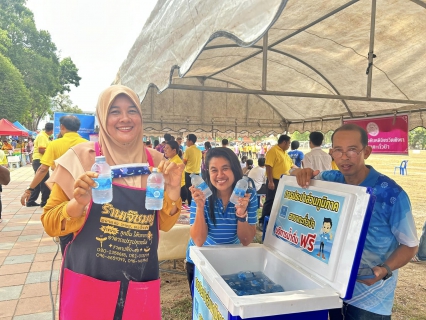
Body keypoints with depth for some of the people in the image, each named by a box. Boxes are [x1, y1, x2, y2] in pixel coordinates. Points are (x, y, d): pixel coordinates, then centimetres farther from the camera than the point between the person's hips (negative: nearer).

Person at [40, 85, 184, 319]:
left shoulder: (155, 161, 0)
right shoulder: (82, 157, -9)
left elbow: (164, 225, 5)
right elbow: (50, 224, -4)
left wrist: (173, 193, -12)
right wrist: (78, 204, -23)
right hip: (88, 282, -2)